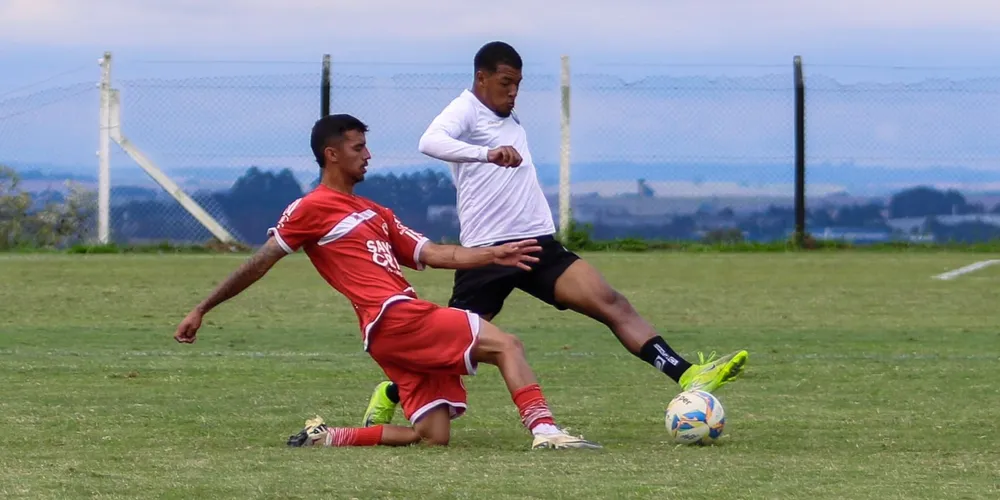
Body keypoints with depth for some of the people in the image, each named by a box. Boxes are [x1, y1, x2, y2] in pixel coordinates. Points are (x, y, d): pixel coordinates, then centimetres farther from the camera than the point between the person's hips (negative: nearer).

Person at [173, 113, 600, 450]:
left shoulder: (376, 214, 27)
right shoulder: (312, 208, 2)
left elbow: (431, 254, 23)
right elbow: (259, 264, 3)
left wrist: (493, 255, 12)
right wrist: (202, 311, 4)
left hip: (408, 323, 9)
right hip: (394, 318, -9)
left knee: (433, 436, 1)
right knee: (505, 345, -16)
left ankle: (326, 438, 9)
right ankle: (545, 431, -31)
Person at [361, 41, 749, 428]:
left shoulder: (512, 120, 18)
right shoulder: (465, 110, -7)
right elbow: (429, 142, -30)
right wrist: (487, 153, -45)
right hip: (488, 250, -6)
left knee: (611, 304, -11)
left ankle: (688, 376, -22)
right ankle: (390, 395, 27)